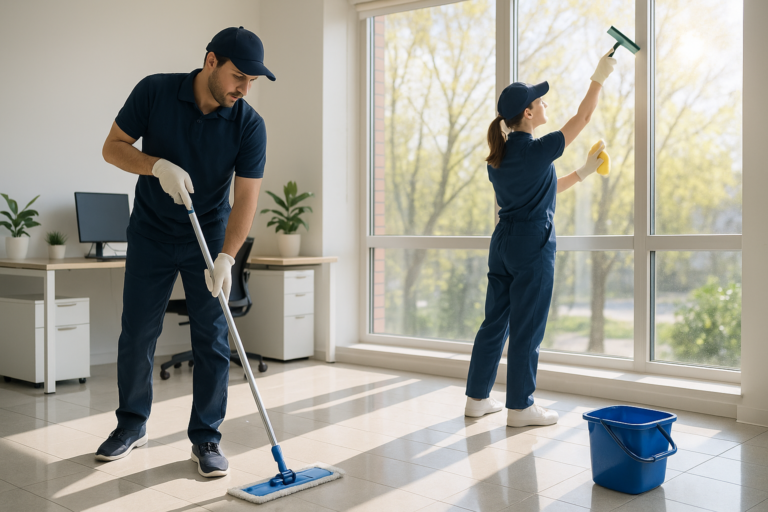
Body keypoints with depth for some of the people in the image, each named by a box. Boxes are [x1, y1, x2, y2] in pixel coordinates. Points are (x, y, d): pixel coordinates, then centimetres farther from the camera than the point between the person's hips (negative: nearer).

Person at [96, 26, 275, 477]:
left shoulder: (249, 125, -15)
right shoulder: (155, 92, -13)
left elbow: (246, 197, -17)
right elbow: (114, 147, -7)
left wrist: (226, 257, -30)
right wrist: (159, 165, -26)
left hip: (209, 239, 0)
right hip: (151, 235, 1)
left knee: (212, 340, -2)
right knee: (136, 336, 6)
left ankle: (206, 438, 11)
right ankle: (132, 424, 26)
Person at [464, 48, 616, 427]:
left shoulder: (498, 157, 10)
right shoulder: (537, 150, -14)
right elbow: (582, 119, -1)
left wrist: (583, 172, 23)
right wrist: (599, 78, 12)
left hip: (502, 244, 8)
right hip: (533, 247, -8)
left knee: (495, 322, 13)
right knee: (526, 329, 1)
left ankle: (477, 398, 20)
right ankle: (520, 407, 10)